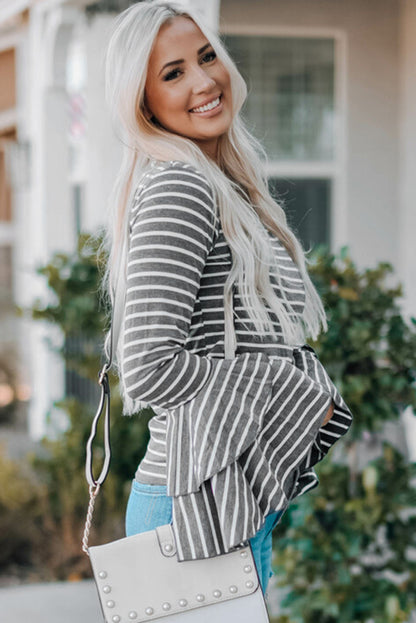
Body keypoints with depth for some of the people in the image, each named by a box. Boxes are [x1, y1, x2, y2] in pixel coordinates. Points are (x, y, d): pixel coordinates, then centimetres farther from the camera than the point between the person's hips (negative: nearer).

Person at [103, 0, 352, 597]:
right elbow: (149, 369, -23)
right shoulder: (177, 189, -15)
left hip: (237, 503, 10)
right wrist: (305, 402, -14)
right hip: (202, 505, -10)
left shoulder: (221, 185, 16)